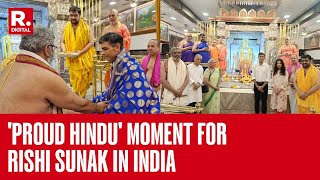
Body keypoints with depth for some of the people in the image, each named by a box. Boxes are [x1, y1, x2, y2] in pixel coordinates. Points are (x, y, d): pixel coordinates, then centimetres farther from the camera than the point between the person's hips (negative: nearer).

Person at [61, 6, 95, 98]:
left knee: (84, 78, 0)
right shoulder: (66, 28, 4)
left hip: (84, 58, -2)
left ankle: (82, 97, 15)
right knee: (74, 78, 8)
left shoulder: (86, 27, -5)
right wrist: (64, 51, -10)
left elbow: (91, 42, -8)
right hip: (71, 59, 3)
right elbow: (62, 42, 11)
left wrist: (80, 52, -19)